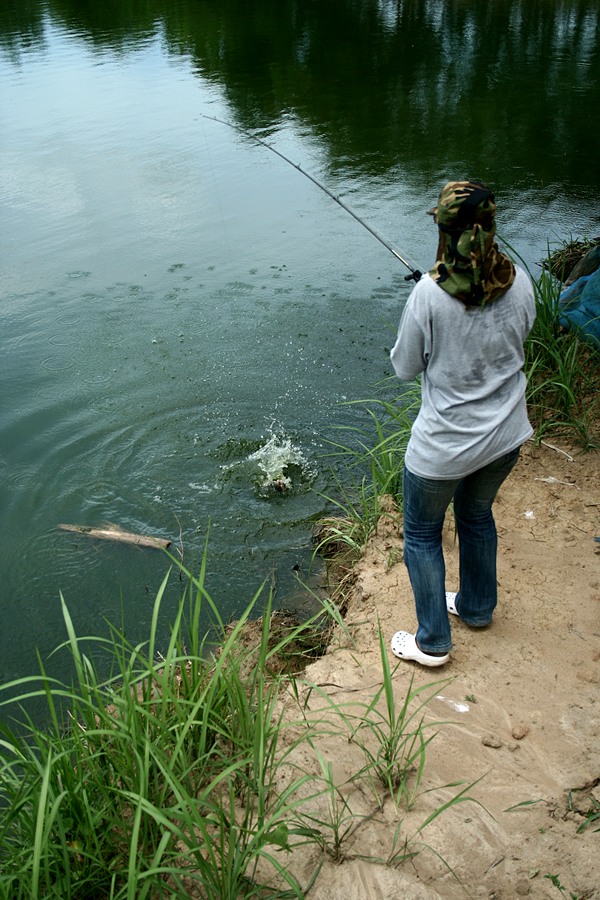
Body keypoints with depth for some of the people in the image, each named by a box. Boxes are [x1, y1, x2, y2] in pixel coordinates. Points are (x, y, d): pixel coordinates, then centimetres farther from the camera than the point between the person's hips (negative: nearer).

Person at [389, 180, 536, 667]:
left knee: (422, 534, 16)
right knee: (477, 515, 29)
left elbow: (405, 367, -10)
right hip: (506, 436, 5)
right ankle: (477, 606, 49)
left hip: (444, 445, -5)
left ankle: (433, 642, 29)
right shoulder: (520, 283, -9)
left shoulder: (429, 294, -24)